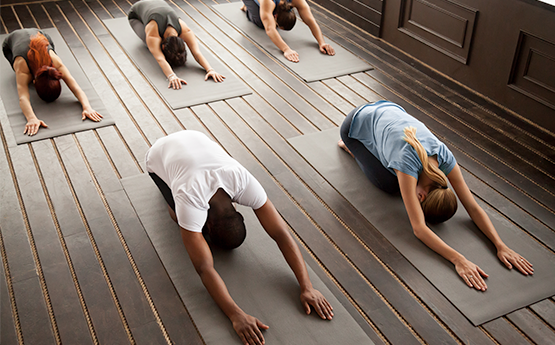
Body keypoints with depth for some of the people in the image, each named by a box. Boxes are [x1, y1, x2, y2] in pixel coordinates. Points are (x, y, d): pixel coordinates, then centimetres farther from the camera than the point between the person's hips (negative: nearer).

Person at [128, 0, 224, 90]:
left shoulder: (185, 30, -38)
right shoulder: (152, 35, -47)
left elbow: (197, 53, -46)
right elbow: (160, 59, -60)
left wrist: (210, 70, -62)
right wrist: (171, 77, -77)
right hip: (136, 15, -3)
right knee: (151, 46, -22)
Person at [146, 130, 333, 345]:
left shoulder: (245, 183, -37)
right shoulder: (190, 200, -46)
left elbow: (281, 233, -37)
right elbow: (204, 269, -49)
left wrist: (306, 287, -44)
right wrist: (236, 315, -58)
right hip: (159, 156, -3)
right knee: (183, 217, -7)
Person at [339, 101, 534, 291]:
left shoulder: (445, 158, -27)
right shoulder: (408, 163, -42)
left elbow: (473, 207, -23)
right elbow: (419, 228, -45)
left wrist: (501, 245, -34)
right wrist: (458, 260, -53)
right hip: (358, 125, -5)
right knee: (389, 184, -5)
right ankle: (349, 146, 18)